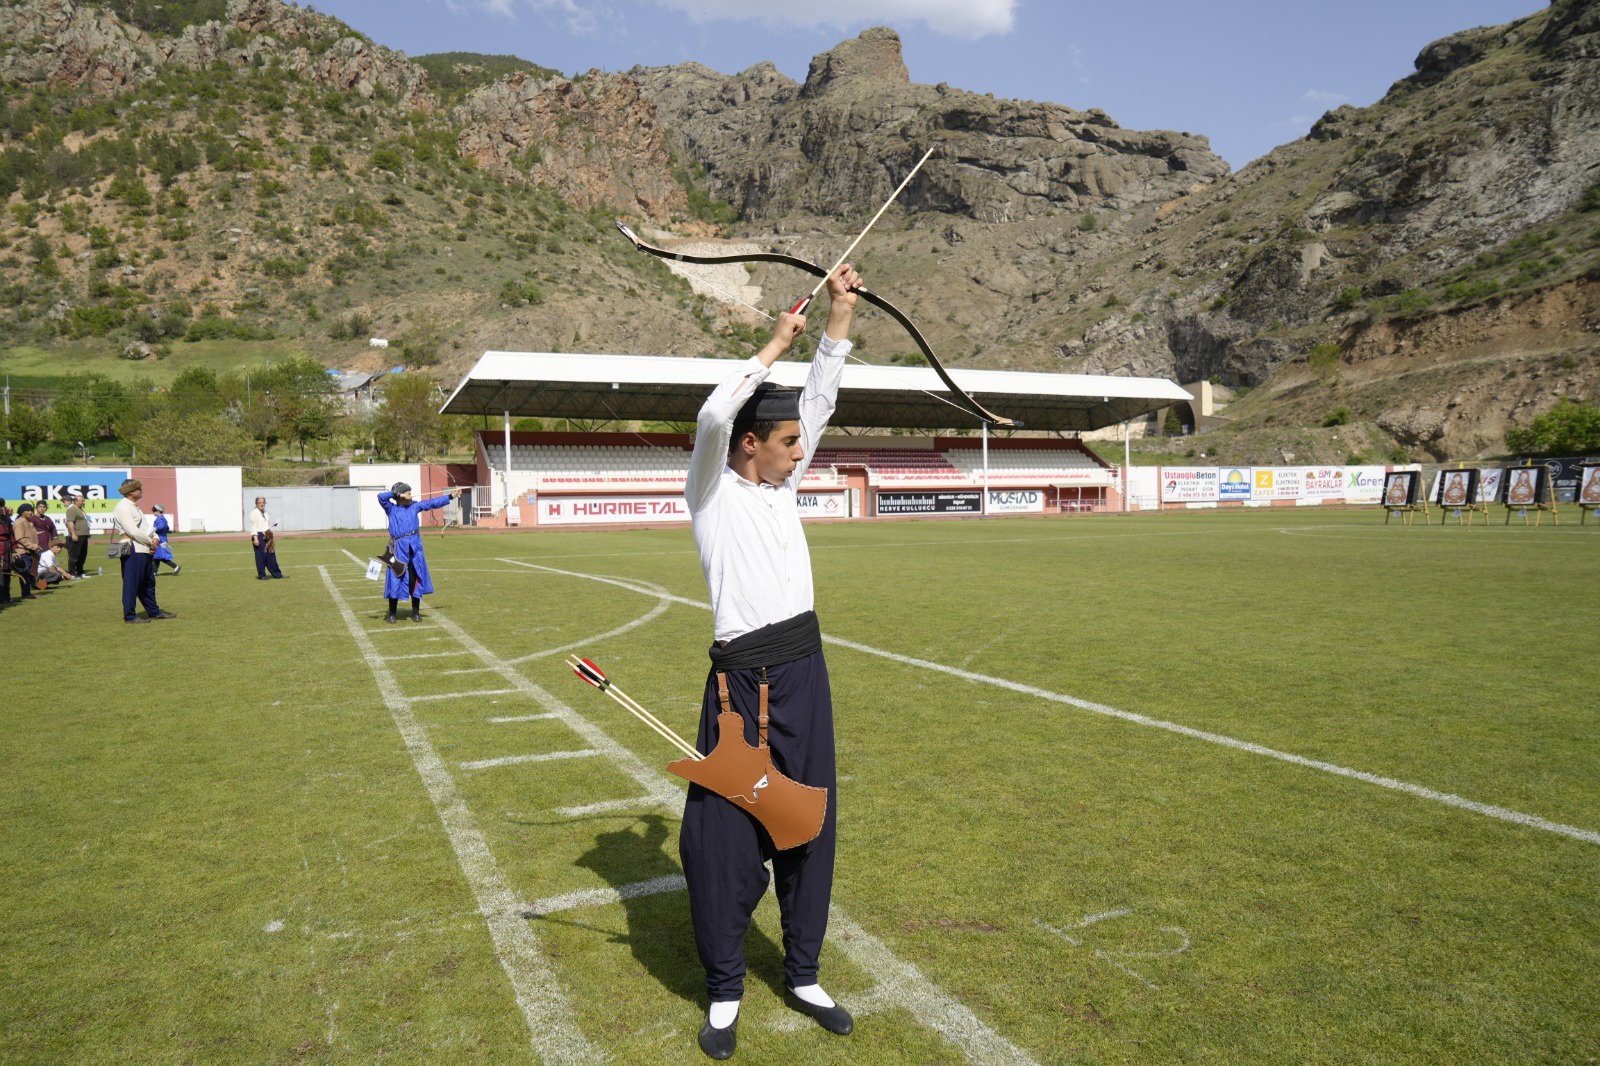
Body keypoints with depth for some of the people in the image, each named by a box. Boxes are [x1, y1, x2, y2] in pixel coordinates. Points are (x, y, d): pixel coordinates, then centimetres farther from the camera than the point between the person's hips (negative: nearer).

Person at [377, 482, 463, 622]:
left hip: (415, 547, 4)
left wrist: (450, 496, 19)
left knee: (416, 579, 7)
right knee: (395, 579, -1)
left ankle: (415, 612, 17)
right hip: (399, 548, -3)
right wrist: (395, 493, -5)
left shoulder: (414, 507, 14)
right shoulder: (391, 509, 4)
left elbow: (432, 502, 18)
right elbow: (381, 497, -12)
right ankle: (391, 613, 10)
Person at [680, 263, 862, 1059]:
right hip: (745, 676, -6)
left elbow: (821, 401, 13)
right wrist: (774, 347, -11)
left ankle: (802, 978, 28)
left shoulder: (783, 485, 14)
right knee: (724, 834, 0)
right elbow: (712, 417, -21)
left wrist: (840, 319, 7)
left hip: (805, 667, 6)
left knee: (809, 824, 12)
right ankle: (724, 994, 19)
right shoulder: (712, 490, -3)